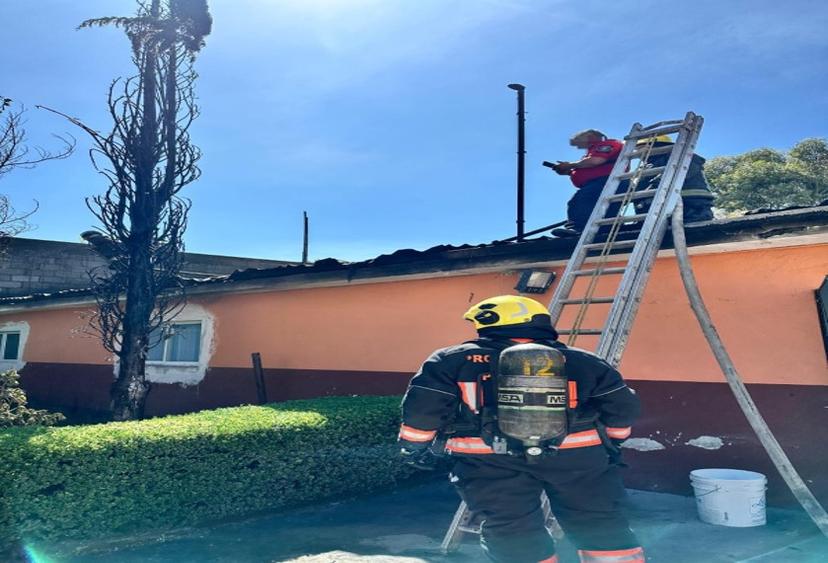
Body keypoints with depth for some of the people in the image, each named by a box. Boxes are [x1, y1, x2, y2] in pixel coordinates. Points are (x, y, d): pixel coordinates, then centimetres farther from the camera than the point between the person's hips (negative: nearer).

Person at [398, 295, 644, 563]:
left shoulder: (453, 360, 8)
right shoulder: (581, 361, 14)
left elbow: (423, 406, 4)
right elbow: (621, 404, 19)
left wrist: (414, 445, 20)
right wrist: (612, 441, 35)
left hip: (491, 459, -2)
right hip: (578, 453, 2)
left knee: (511, 528, 7)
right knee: (598, 521, 15)